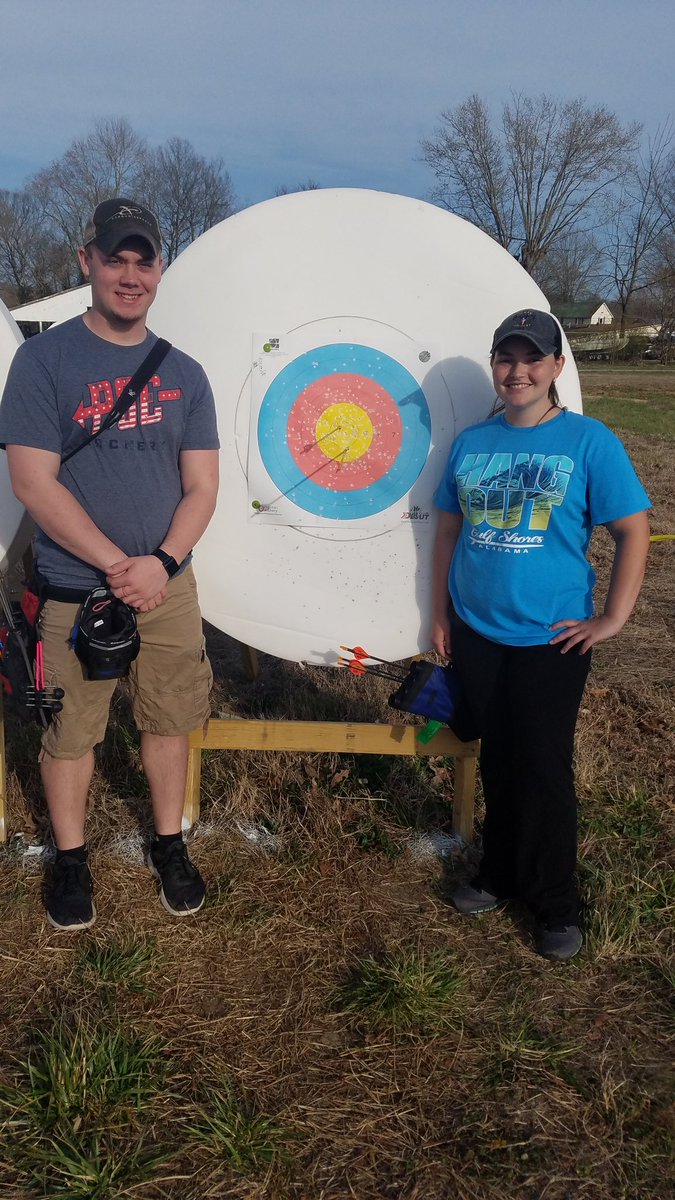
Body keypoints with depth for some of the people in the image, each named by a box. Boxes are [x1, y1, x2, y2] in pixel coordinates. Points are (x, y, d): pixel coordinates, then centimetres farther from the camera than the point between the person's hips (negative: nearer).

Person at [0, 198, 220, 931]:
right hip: (74, 589, -3)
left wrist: (161, 562, -13)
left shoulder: (183, 373, 5)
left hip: (169, 587, 3)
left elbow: (201, 486, 3)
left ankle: (168, 845, 32)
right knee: (70, 729, 9)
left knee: (169, 720, 12)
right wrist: (116, 565, -17)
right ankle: (70, 859, 30)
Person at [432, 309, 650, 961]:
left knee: (544, 768, 4)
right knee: (497, 760, 16)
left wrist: (613, 618, -9)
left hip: (550, 638, -3)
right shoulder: (471, 442, 5)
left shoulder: (589, 441, -7)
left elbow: (633, 531, -6)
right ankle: (499, 874, 36)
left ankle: (555, 905, 23)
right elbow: (449, 529, 11)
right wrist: (440, 613, 9)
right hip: (475, 632, 4)